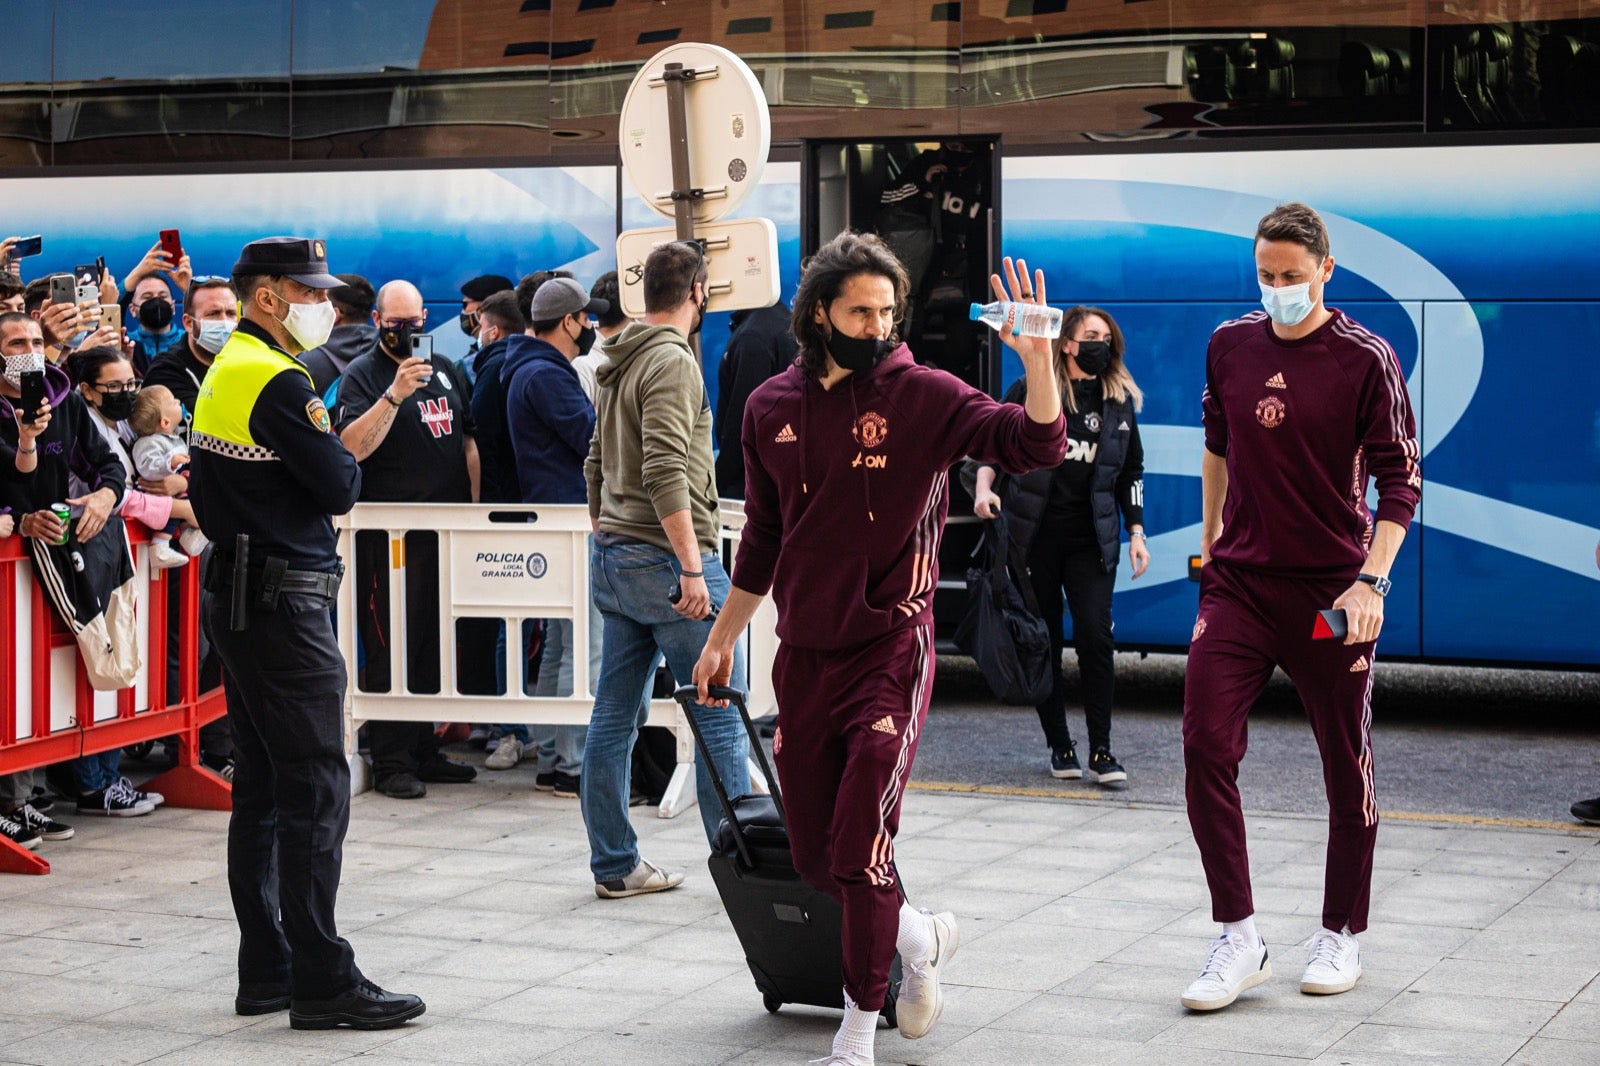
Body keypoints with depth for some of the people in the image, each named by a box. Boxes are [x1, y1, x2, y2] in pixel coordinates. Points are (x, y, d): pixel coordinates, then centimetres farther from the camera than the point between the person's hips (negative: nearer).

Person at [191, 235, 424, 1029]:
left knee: (261, 792, 12)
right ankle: (322, 981, -7)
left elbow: (205, 498, 20)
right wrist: (327, 435, 2)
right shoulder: (277, 383, -15)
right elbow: (340, 489, -14)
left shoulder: (222, 374, 15)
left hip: (235, 598, 10)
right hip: (286, 603, -10)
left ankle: (266, 970, 17)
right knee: (316, 792, -8)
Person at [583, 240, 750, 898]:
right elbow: (665, 472, -22)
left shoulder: (618, 364, 17)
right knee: (719, 715, -3)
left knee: (613, 718, 8)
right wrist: (693, 567, -22)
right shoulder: (672, 361, -12)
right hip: (667, 559, -9)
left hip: (613, 556, 9)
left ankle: (615, 866, 12)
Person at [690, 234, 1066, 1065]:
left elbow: (1036, 446, -20)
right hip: (804, 656, 5)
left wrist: (1036, 361, -35)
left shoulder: (922, 395, -6)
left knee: (860, 850, -9)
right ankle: (920, 938, 36)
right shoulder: (772, 407, 7)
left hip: (890, 652, -5)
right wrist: (721, 638, 20)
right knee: (815, 859, 9)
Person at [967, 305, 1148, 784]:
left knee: (1095, 637, -9)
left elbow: (1132, 473, 17)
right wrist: (983, 488, -17)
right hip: (1035, 535, -1)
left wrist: (1137, 533, 11)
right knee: (1043, 643, 4)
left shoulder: (1120, 401, 10)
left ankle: (1100, 751, -4)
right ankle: (1060, 746, 15)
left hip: (1092, 540, 1)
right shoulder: (1031, 390, 0)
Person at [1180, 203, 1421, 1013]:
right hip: (1237, 581, 3)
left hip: (1330, 589, -3)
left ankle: (1340, 937, 22)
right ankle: (1237, 938, -4)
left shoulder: (1364, 360, -6)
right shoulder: (1230, 347, 6)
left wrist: (1371, 580, -18)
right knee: (1205, 745, -10)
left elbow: (1400, 480, -7)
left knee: (1347, 766, 6)